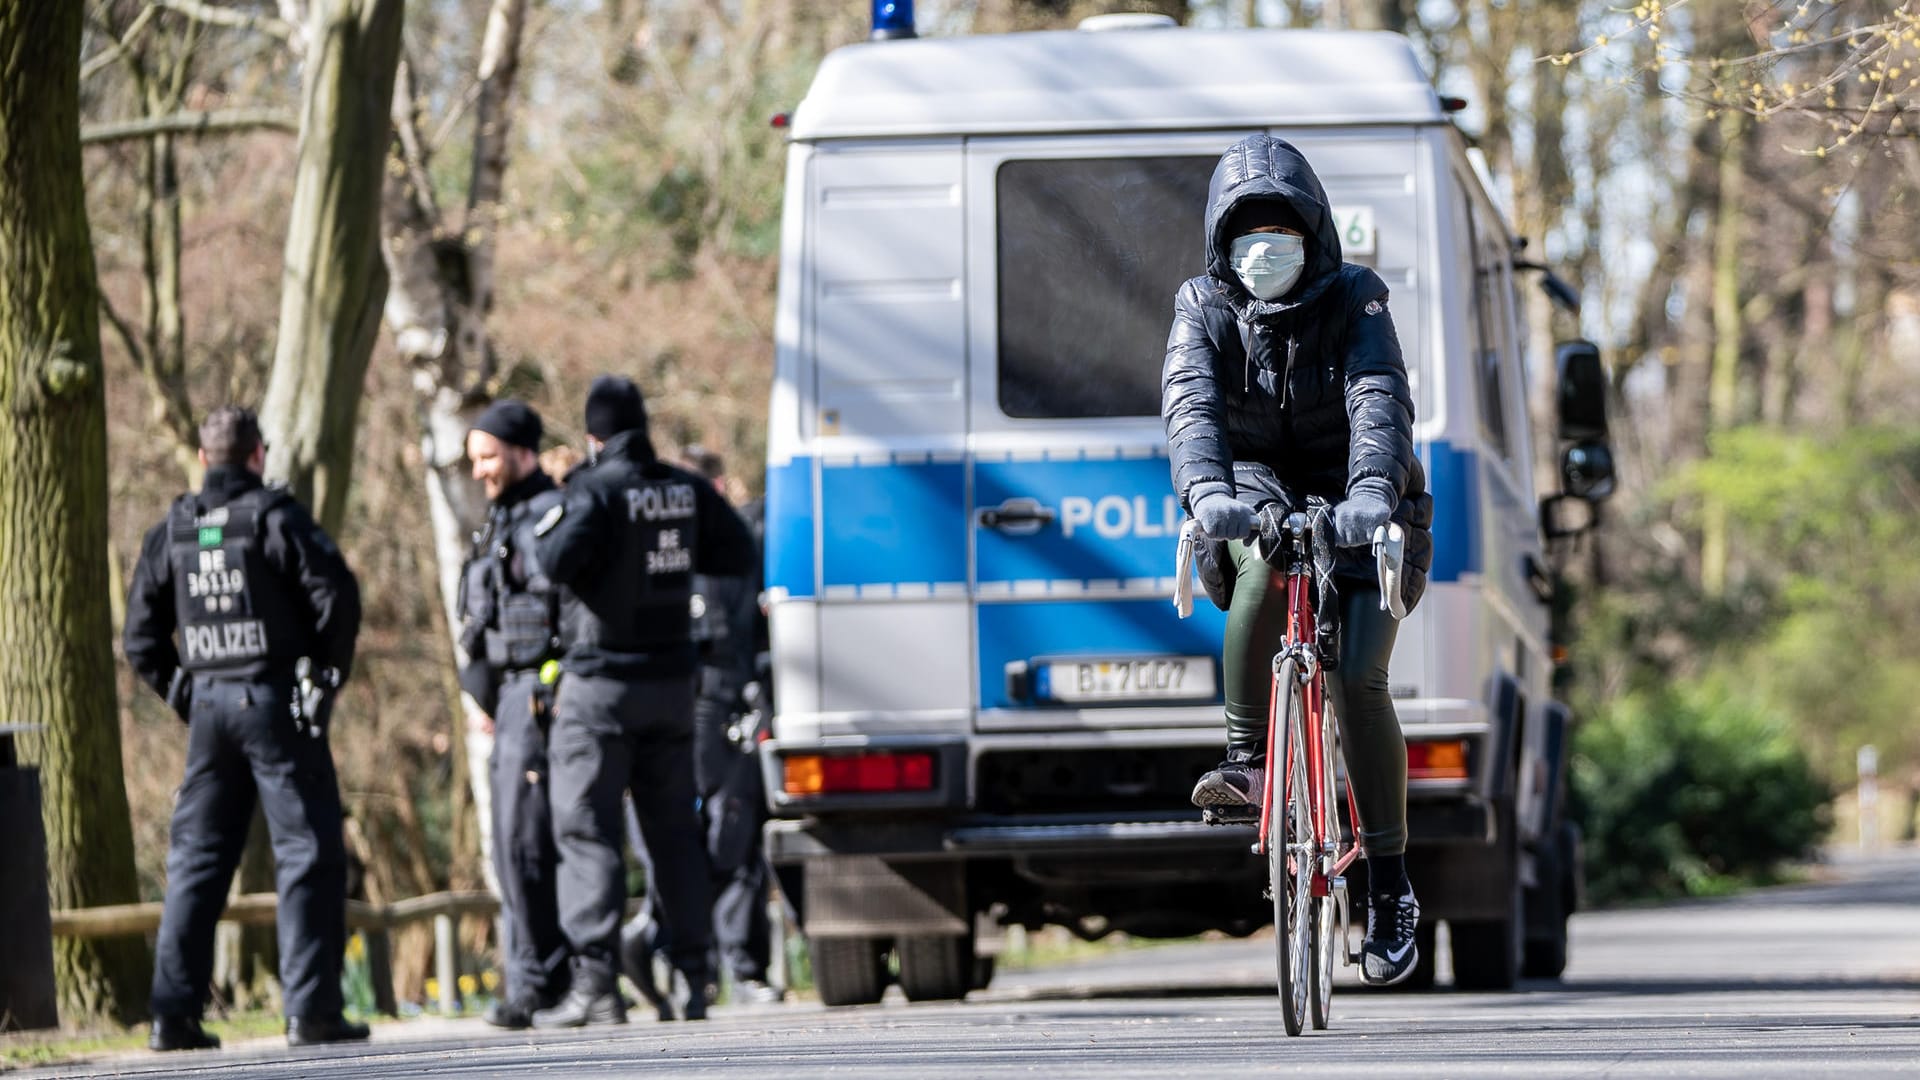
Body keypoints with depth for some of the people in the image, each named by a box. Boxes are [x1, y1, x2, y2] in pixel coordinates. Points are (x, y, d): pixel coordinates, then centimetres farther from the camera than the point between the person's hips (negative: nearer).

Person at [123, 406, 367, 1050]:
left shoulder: (173, 531, 9)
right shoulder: (275, 518, -6)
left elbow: (141, 633, 10)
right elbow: (335, 592, -15)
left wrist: (181, 693, 14)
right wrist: (329, 673, -2)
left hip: (208, 706, 5)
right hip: (278, 705, -5)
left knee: (196, 858, 9)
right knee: (308, 853, -1)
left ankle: (174, 1013, 5)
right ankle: (310, 1008, -7)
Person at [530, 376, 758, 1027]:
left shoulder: (598, 490, -13)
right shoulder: (686, 491, 5)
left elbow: (559, 561, -25)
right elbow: (738, 555, 10)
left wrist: (544, 532, -5)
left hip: (601, 681, -6)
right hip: (672, 680, 6)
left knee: (586, 830, -4)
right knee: (674, 829, 12)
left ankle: (595, 982, -13)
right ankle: (691, 978, 11)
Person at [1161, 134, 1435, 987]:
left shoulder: (1354, 302, -11)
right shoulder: (1204, 309, -7)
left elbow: (1379, 402, -29)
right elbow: (1190, 404, -26)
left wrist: (1371, 491, -49)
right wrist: (1207, 489, -48)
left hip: (1354, 509, -1)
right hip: (1257, 495, 1)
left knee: (1358, 681, -18)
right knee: (1267, 554, -38)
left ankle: (1390, 887, -6)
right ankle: (1247, 758, -29)